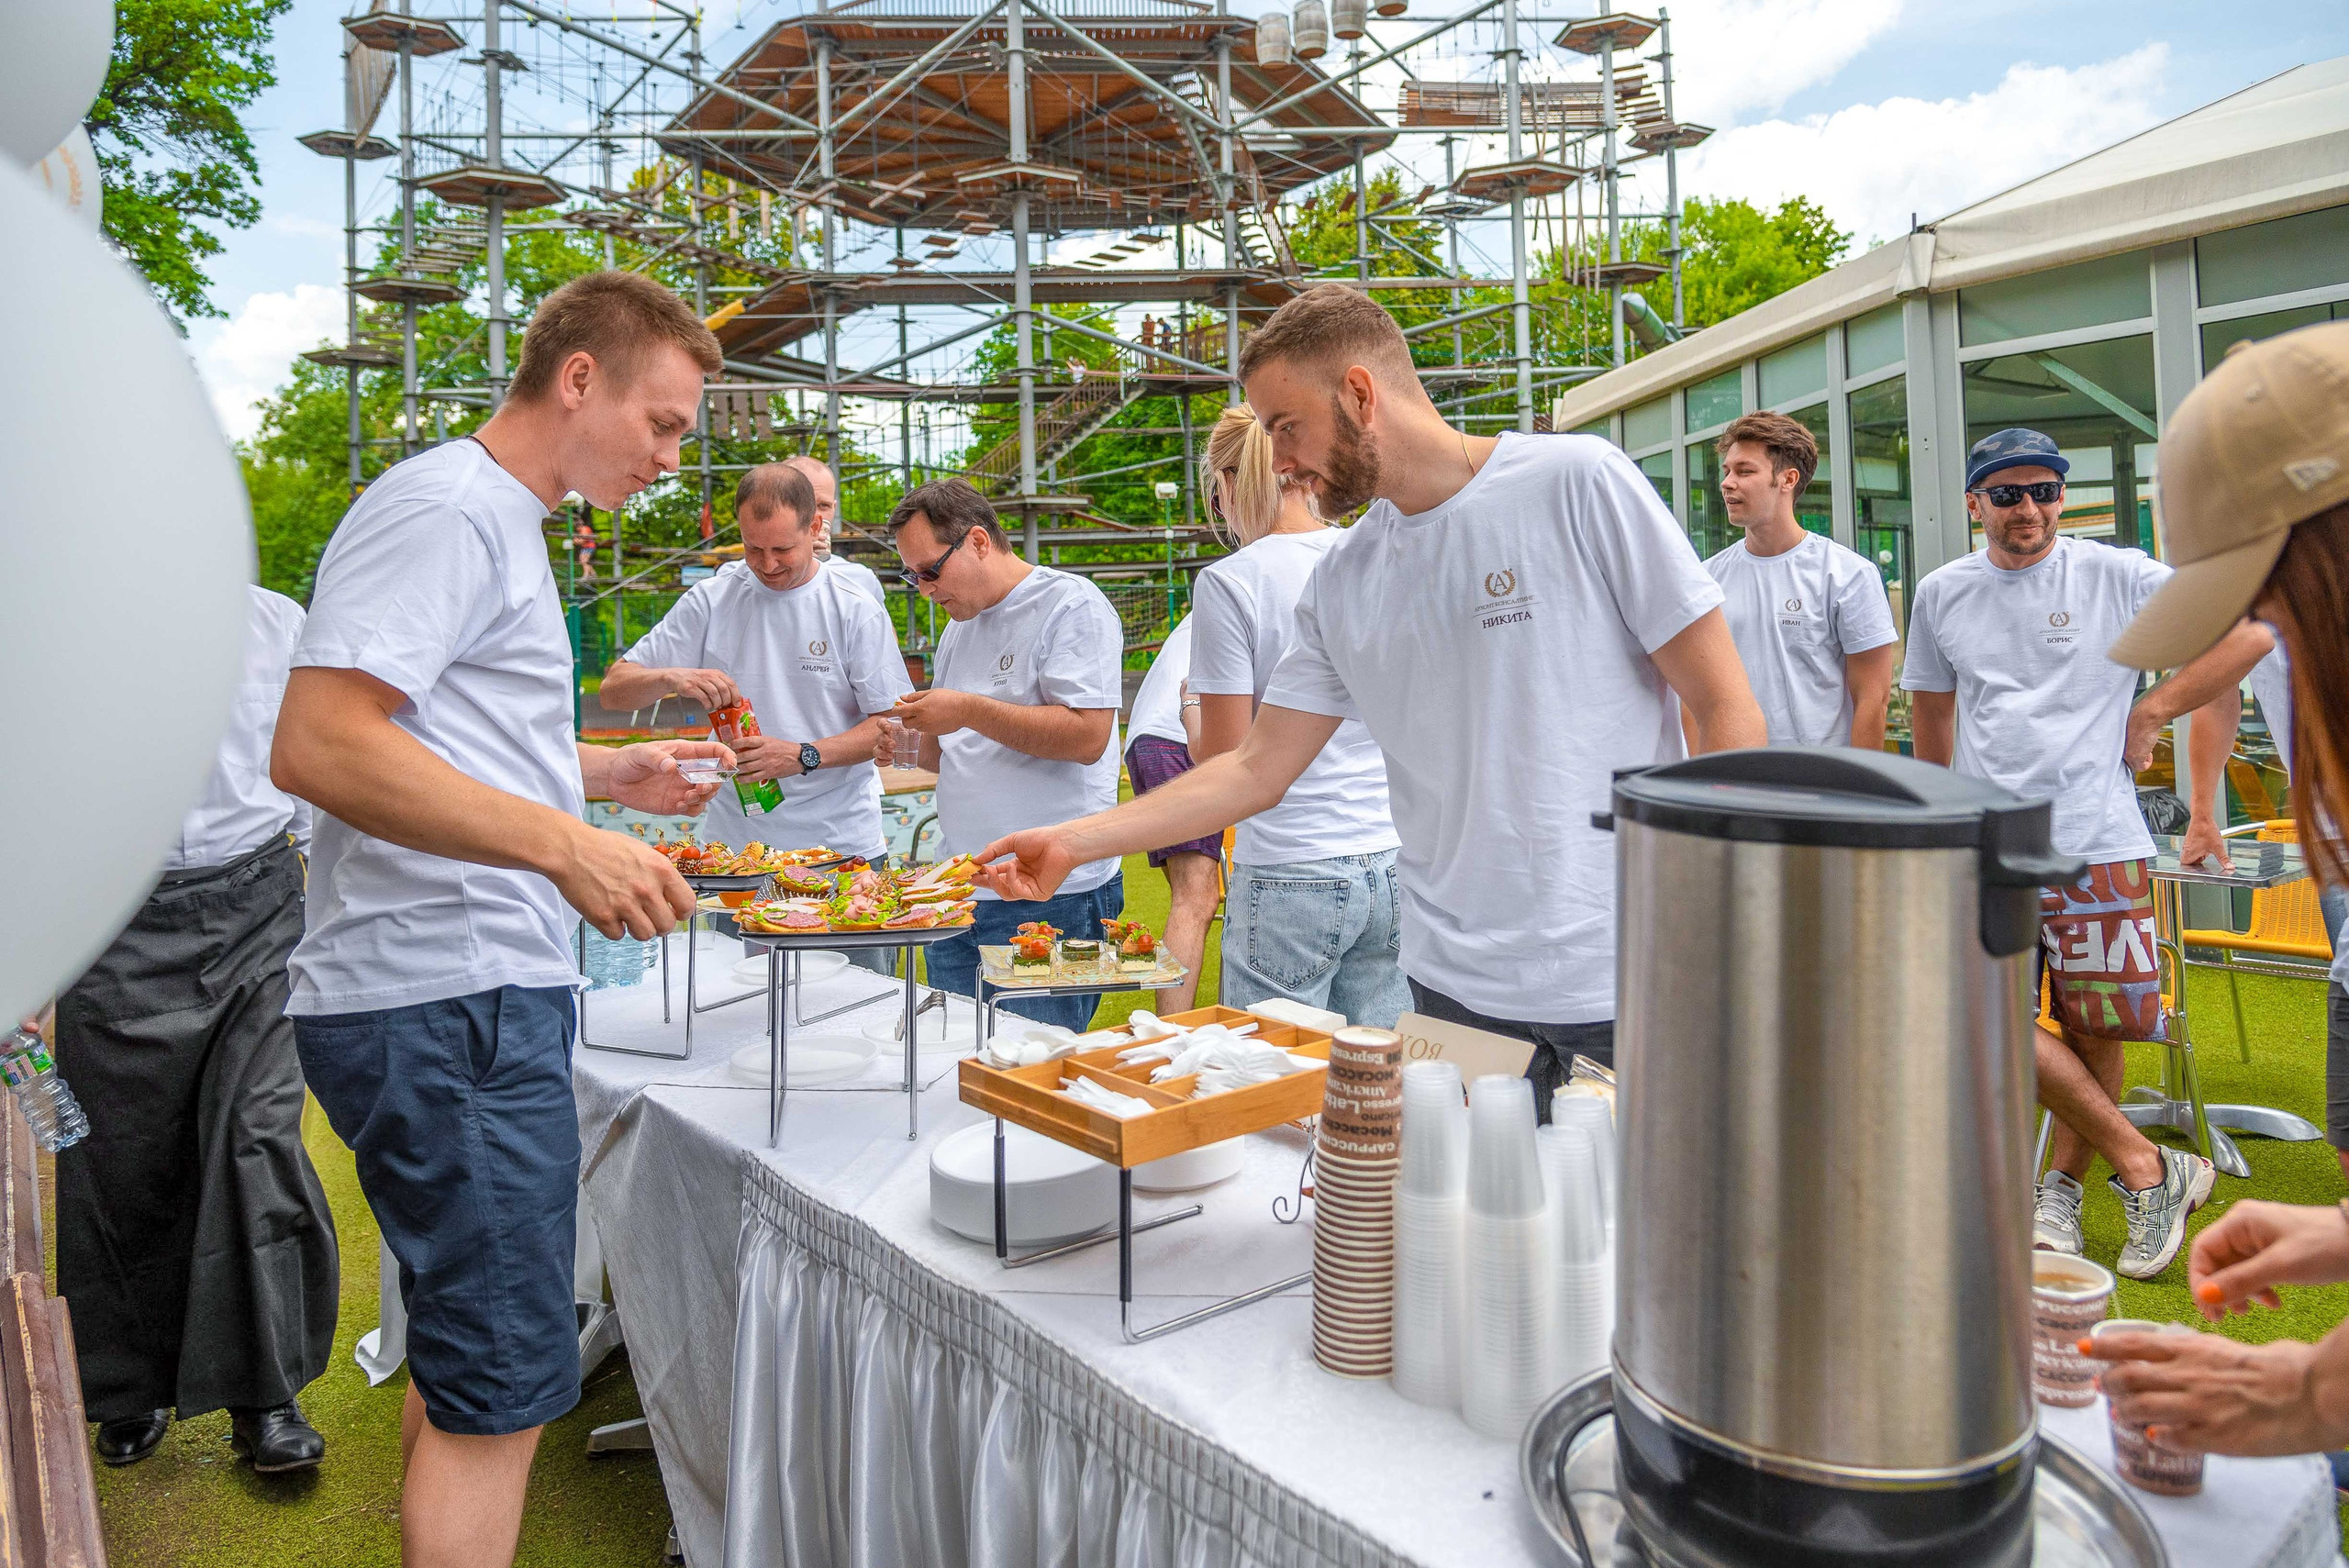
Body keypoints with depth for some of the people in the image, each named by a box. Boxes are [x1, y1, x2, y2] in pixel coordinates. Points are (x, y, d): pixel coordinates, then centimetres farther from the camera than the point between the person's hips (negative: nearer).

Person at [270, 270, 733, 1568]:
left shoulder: (498, 522, 20)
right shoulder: (445, 510, -13)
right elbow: (319, 746, -23)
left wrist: (607, 771, 18)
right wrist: (564, 843, -27)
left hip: (484, 991, 11)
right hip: (444, 1006, -11)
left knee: (462, 1356, 21)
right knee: (502, 1386, -4)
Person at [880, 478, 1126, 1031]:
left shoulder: (1070, 604, -8)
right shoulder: (959, 627, 18)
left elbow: (1087, 736, -18)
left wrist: (970, 710, -16)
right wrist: (915, 740, 4)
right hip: (958, 894, 8)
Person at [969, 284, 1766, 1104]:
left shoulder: (1577, 481, -6)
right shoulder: (1339, 586, 8)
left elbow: (1726, 709, -6)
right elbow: (1256, 771, 12)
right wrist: (1072, 842, 6)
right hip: (1459, 990, 4)